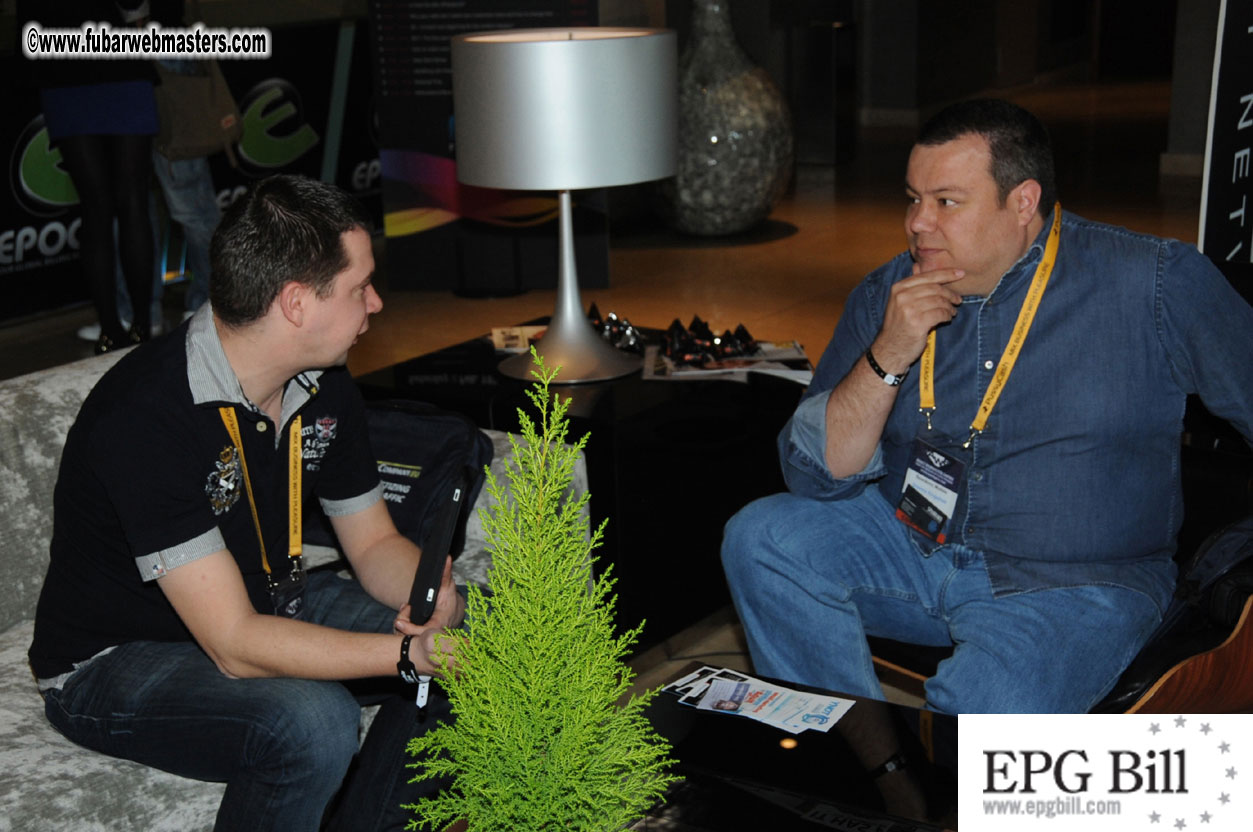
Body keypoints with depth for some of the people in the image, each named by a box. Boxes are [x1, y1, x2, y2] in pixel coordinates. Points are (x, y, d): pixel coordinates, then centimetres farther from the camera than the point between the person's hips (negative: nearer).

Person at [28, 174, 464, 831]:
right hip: (114, 661, -7)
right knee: (313, 719, -34)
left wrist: (434, 596, -19)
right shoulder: (145, 414, -31)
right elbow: (236, 645, -33)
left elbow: (375, 544, 3)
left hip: (270, 604, 8)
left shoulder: (323, 385, -6)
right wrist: (411, 651, -35)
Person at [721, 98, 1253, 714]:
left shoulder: (1155, 284, -7)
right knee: (761, 538, -16)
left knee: (982, 717, -32)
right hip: (911, 547, 5)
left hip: (1070, 585, -4)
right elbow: (814, 475, -4)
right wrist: (888, 357, -18)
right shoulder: (887, 295, 1)